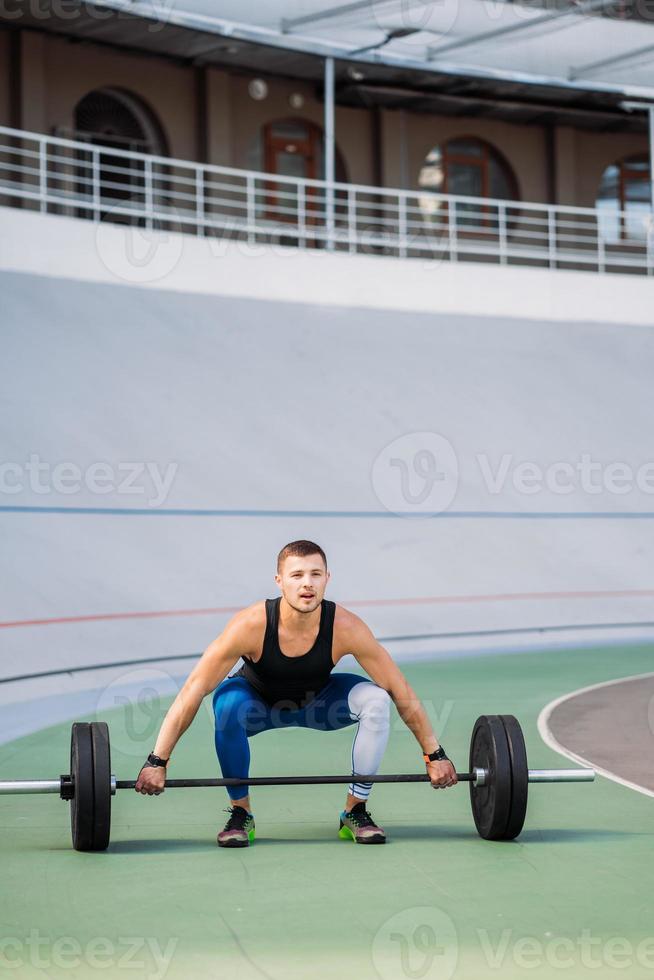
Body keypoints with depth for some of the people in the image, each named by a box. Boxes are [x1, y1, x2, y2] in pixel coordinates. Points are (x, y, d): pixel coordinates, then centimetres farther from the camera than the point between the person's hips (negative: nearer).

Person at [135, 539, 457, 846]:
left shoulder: (345, 627, -31)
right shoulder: (251, 625, -36)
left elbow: (401, 691, -21)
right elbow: (193, 691, -31)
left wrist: (434, 755, -18)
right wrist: (157, 761, -34)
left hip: (316, 701, 2)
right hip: (259, 702, -2)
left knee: (375, 700, -26)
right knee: (228, 704, -36)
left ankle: (355, 812, -9)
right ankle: (240, 813, -15)